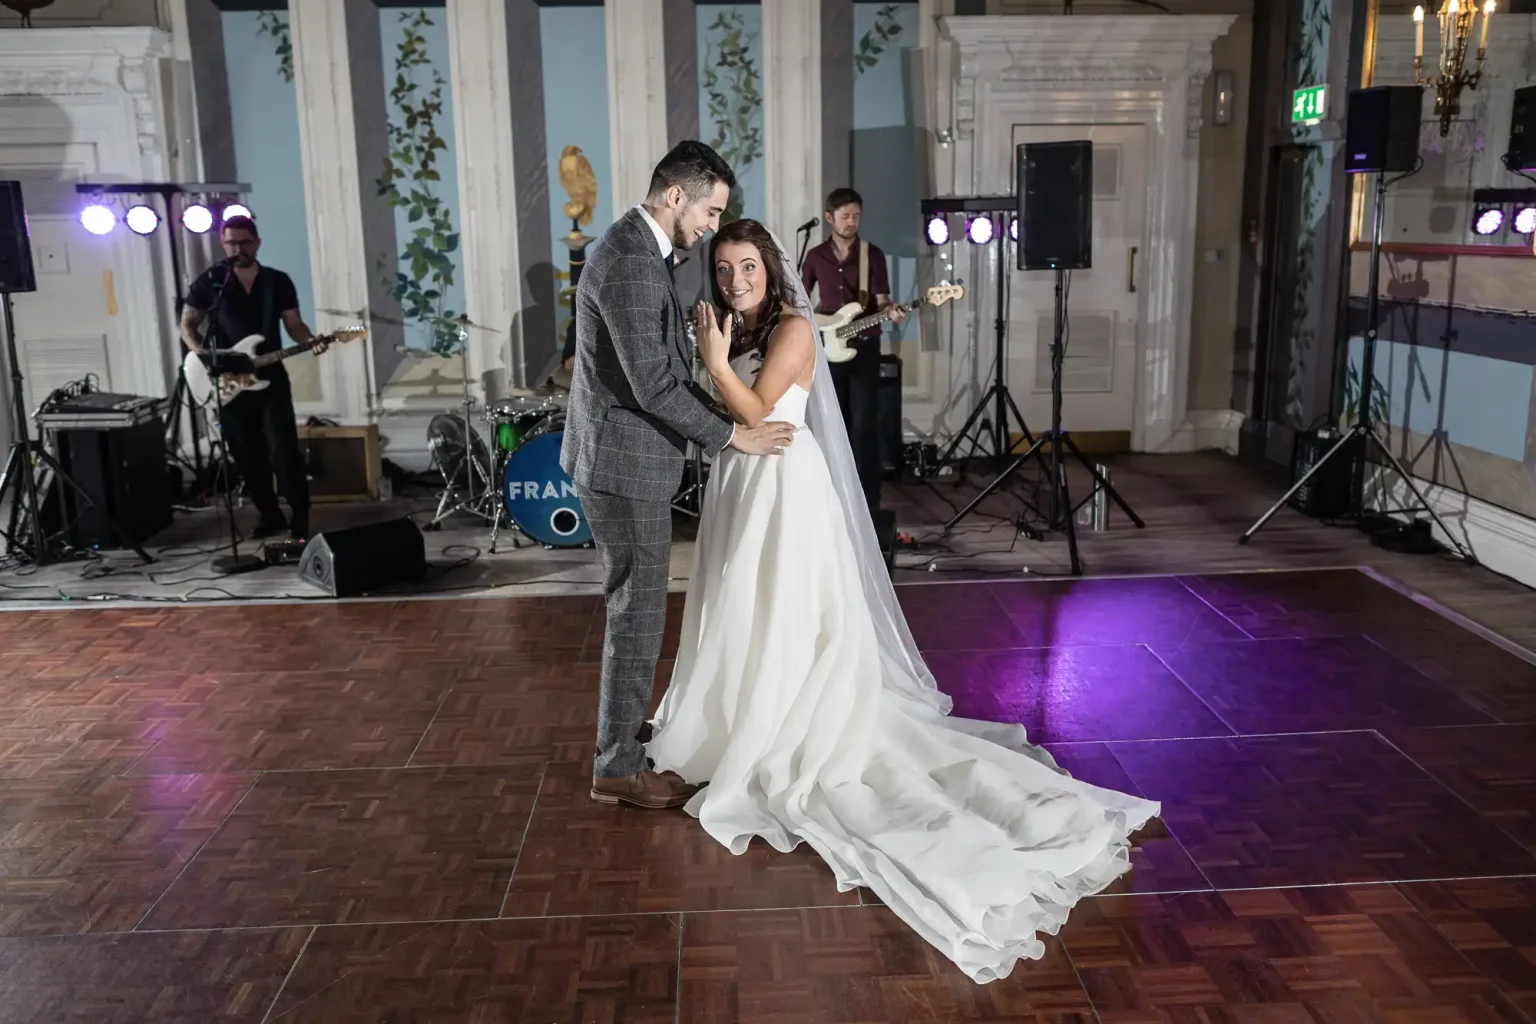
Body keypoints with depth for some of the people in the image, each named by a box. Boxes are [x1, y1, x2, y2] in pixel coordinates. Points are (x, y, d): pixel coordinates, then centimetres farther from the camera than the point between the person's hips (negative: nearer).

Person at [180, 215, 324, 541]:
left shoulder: (278, 282, 4)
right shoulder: (209, 282, 1)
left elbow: (294, 324, 7)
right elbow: (187, 325, 7)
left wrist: (311, 341, -14)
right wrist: (202, 353, -11)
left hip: (271, 378, -1)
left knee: (284, 450, -9)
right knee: (247, 454, 7)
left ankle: (301, 518, -2)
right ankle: (270, 515, 21)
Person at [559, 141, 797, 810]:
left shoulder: (638, 249, 12)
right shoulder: (629, 262, -22)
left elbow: (666, 366, 17)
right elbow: (653, 384, -25)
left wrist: (720, 426, 13)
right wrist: (733, 435, -16)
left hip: (625, 456, 10)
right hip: (625, 462, -10)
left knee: (635, 610, 20)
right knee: (638, 616, 0)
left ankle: (625, 730, 35)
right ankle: (618, 769, 13)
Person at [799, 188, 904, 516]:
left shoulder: (873, 254, 0)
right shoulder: (815, 256, 6)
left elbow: (881, 299, -6)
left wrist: (891, 313, -28)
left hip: (864, 347, -2)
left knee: (865, 425, -6)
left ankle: (867, 503, 0)